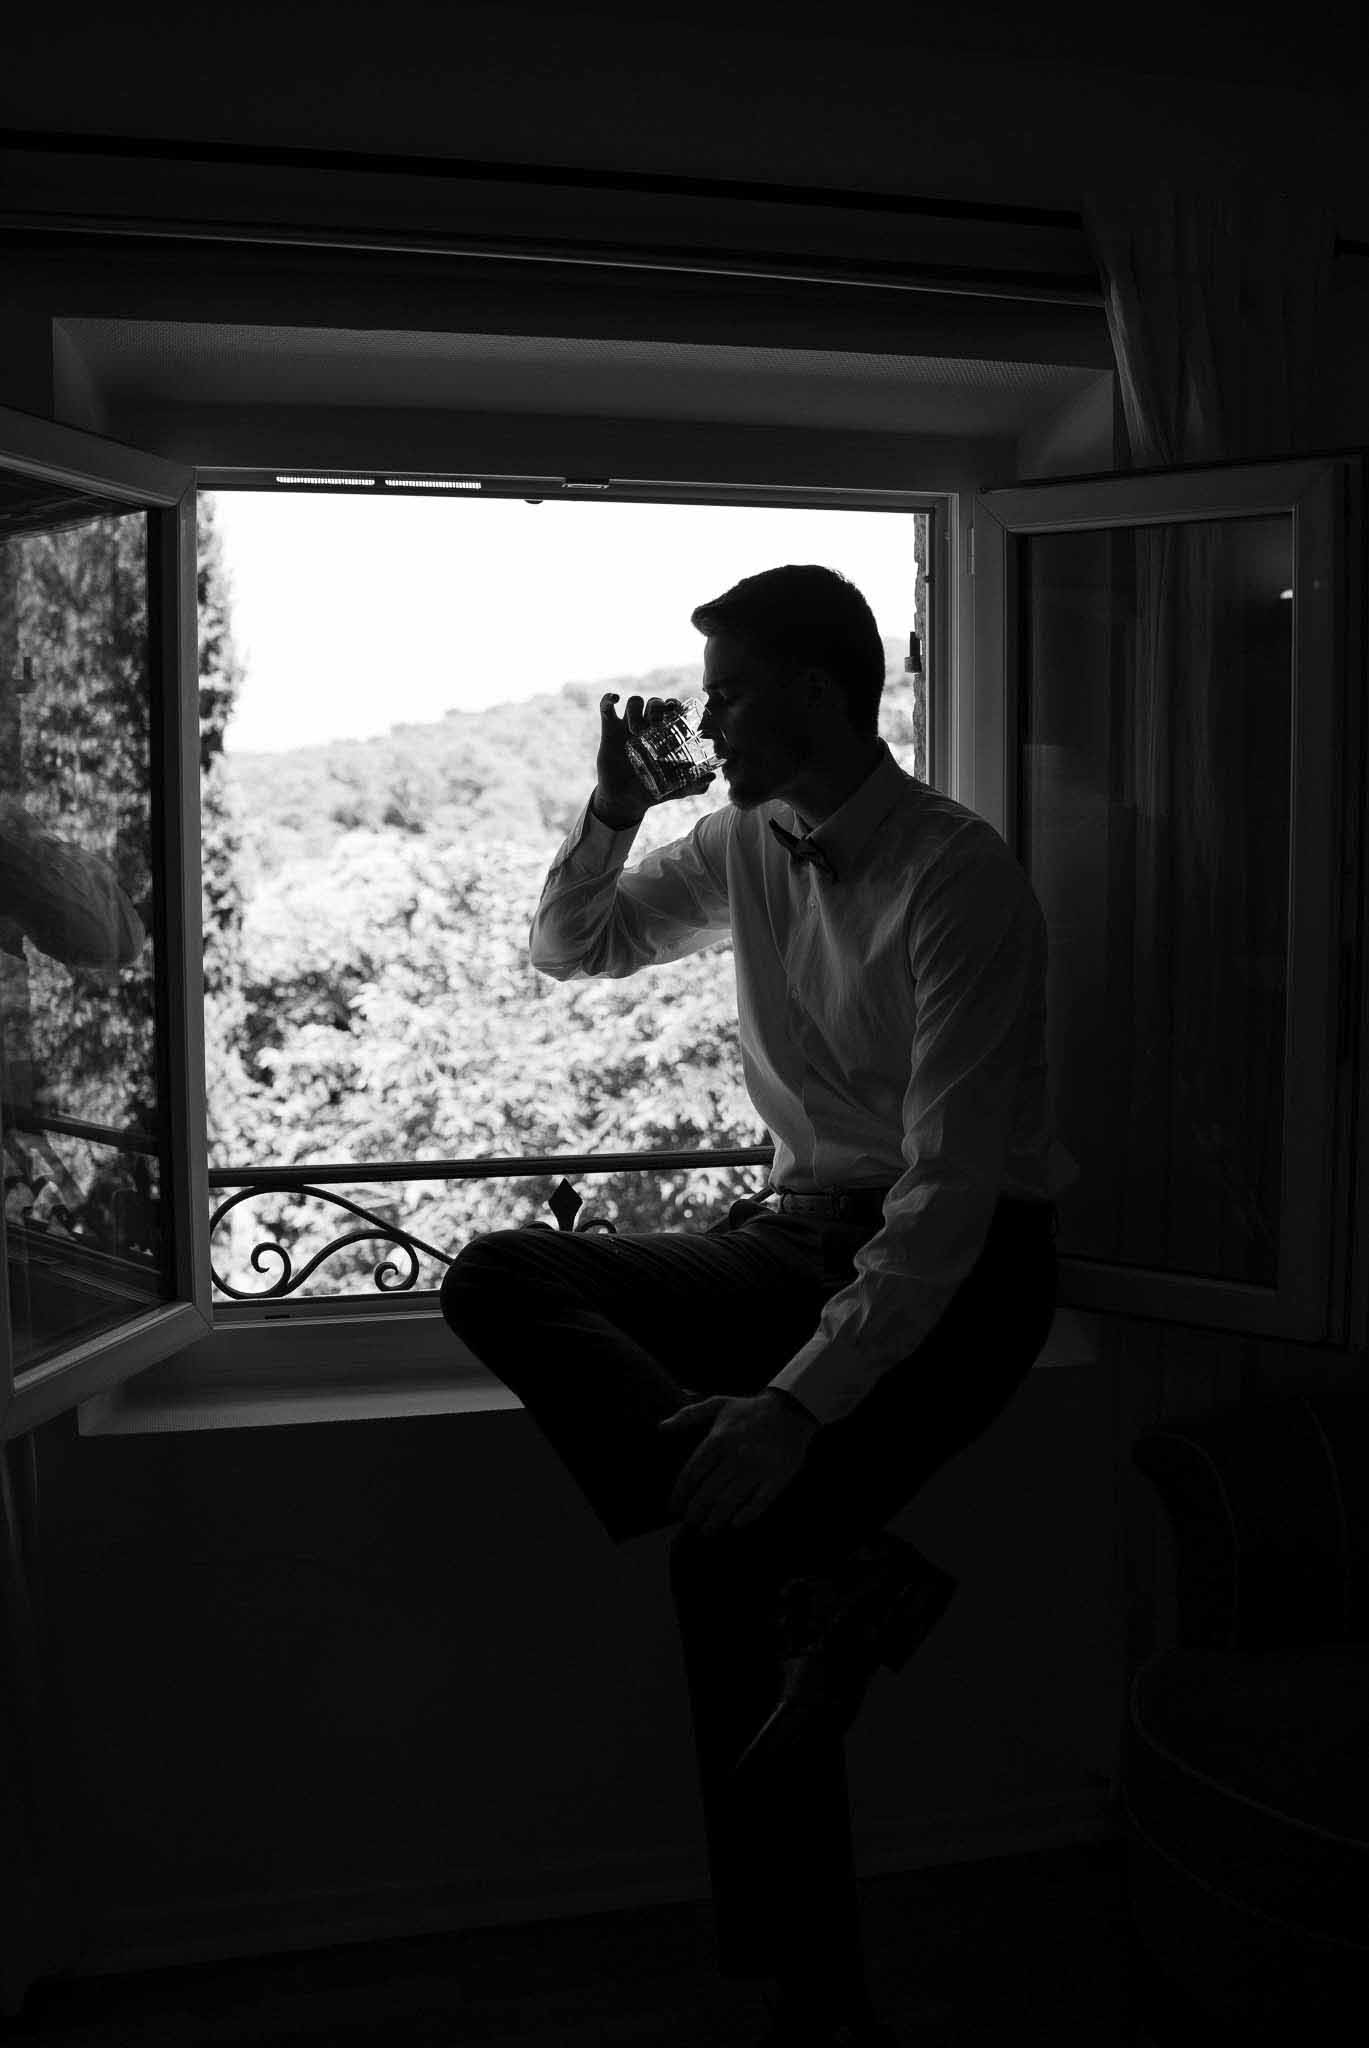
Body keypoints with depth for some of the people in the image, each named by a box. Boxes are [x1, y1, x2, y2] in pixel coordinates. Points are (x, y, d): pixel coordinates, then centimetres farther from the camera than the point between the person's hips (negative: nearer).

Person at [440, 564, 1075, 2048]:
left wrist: (798, 1403, -32)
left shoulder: (957, 878, -18)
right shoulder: (745, 845, 4)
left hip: (960, 1268, -7)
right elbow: (569, 949, 18)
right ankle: (831, 1572, -23)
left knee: (732, 1553, -26)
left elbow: (951, 1190, -24)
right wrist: (613, 807, 0)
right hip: (800, 1234, 7)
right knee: (497, 1279, -12)